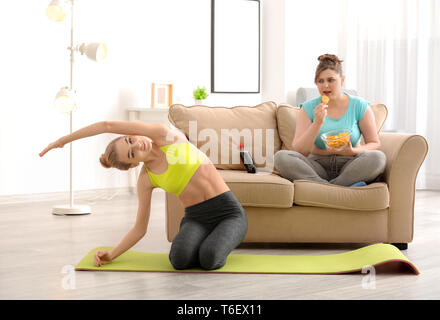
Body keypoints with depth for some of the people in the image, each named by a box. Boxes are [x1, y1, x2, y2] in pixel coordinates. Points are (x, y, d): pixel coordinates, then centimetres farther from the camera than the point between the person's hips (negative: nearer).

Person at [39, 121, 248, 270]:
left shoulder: (164, 134, -9)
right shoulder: (146, 180, 0)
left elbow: (107, 126, -17)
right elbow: (140, 228, 7)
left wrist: (64, 139, -7)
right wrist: (110, 255, -4)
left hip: (228, 213, -3)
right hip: (195, 218, 3)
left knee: (209, 260, -33)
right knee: (179, 259, -31)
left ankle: (218, 246, 1)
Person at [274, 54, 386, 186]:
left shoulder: (359, 106, 2)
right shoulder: (309, 108, 2)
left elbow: (375, 144, 3)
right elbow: (298, 150, -6)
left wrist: (353, 151, -18)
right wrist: (317, 123, -20)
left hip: (348, 165, -1)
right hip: (318, 166, 1)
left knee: (378, 157, -30)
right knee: (281, 157, -27)